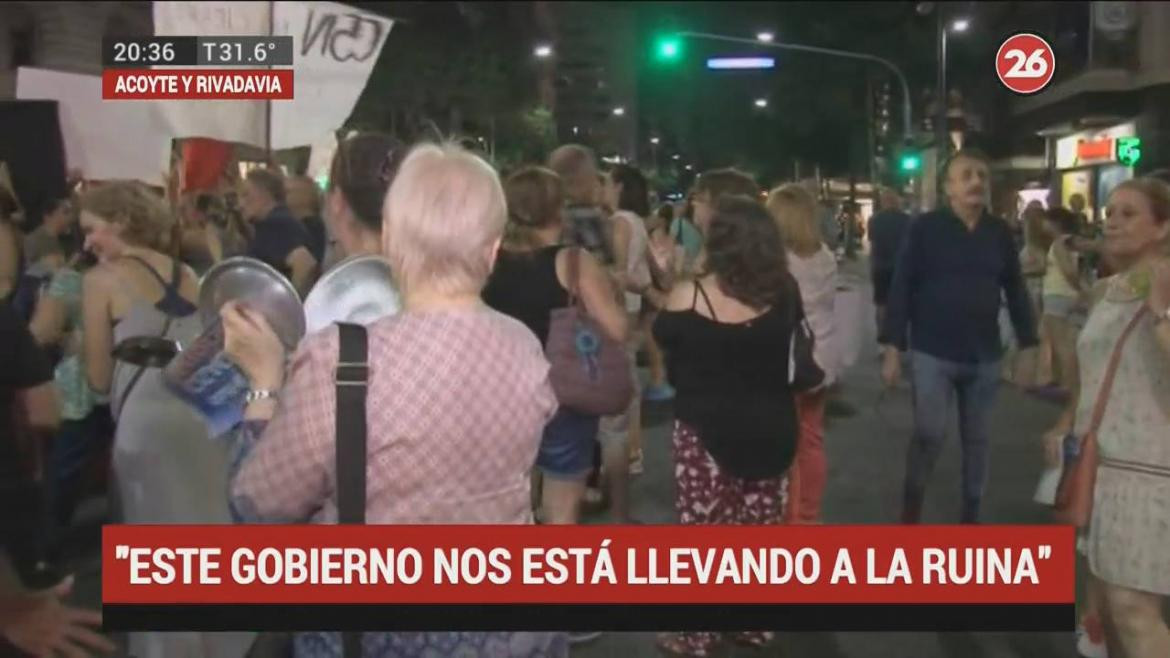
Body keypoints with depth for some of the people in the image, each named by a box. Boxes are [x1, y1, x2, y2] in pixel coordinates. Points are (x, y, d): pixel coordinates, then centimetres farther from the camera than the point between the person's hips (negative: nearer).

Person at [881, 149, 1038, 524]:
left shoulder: (1000, 232, 5)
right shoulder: (925, 229, -6)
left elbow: (1015, 290, 10)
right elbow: (901, 289, -7)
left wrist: (1028, 345, 9)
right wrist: (893, 348, -11)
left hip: (984, 355, 4)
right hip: (933, 353, -4)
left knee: (977, 438, 12)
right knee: (929, 435, -4)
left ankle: (971, 514, 27)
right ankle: (911, 513, 15)